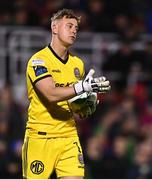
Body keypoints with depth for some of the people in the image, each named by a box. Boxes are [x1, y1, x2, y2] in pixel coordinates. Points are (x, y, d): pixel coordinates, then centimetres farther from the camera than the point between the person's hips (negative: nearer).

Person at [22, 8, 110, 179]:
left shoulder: (77, 64, 12)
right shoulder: (38, 60, -9)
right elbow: (51, 94, -24)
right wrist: (82, 87, -35)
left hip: (69, 135, 5)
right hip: (40, 137, -5)